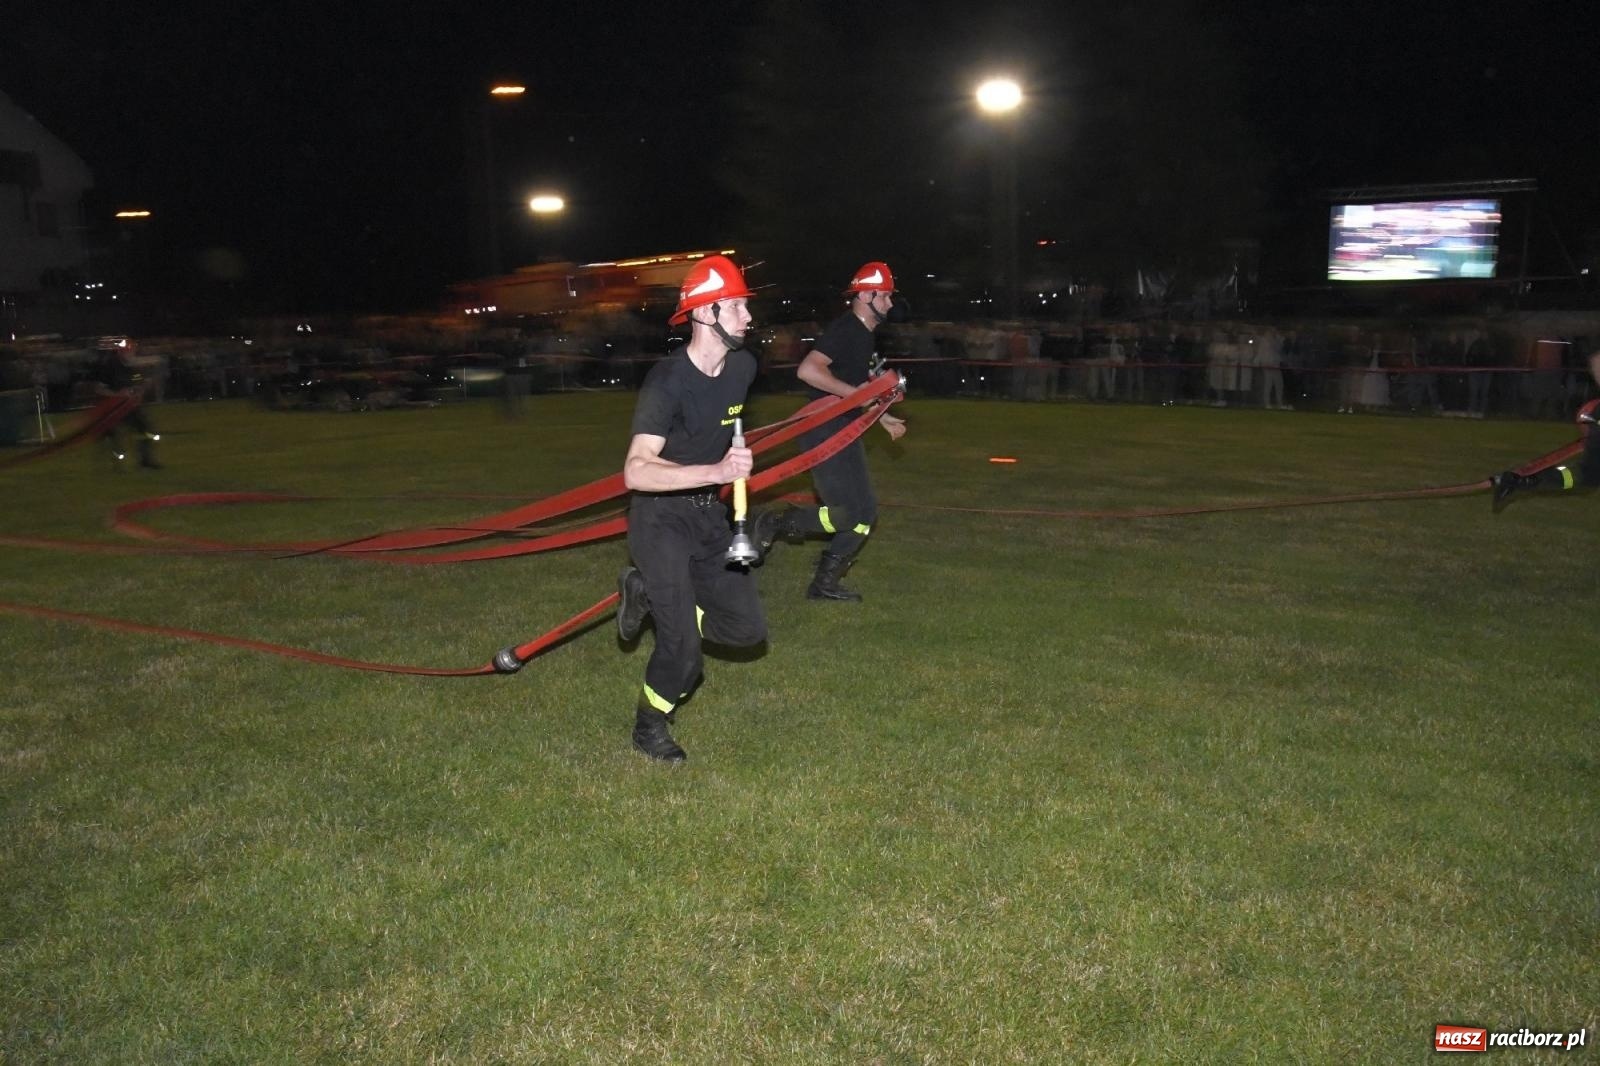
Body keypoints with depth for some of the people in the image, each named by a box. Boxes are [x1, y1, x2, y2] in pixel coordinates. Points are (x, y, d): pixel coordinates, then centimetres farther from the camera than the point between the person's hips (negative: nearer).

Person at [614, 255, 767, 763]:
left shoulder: (742, 367, -4)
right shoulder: (668, 382, -25)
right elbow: (635, 472, -36)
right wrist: (716, 471, -45)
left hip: (708, 512, 7)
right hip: (660, 518, -7)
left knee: (747, 628, 5)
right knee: (684, 654, -8)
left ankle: (650, 594, 22)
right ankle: (650, 728, 20)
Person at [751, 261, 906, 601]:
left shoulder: (864, 336, 16)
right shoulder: (844, 329, -15)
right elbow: (807, 370, -29)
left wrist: (884, 419, 23)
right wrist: (855, 392, -23)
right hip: (824, 432, -10)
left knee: (866, 514, 10)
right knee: (849, 514, -14)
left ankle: (825, 583, 18)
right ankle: (773, 523, 3)